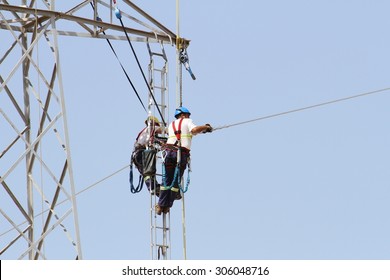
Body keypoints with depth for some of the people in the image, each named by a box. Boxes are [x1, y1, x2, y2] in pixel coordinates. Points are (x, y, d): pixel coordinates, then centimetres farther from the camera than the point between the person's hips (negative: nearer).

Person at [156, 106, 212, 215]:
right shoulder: (187, 121, 9)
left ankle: (161, 205, 2)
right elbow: (194, 130, -9)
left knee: (167, 180, 8)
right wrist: (205, 127, 5)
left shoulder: (171, 125, 27)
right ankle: (168, 205, 7)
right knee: (176, 180, 6)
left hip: (169, 151, 4)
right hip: (182, 153, -4)